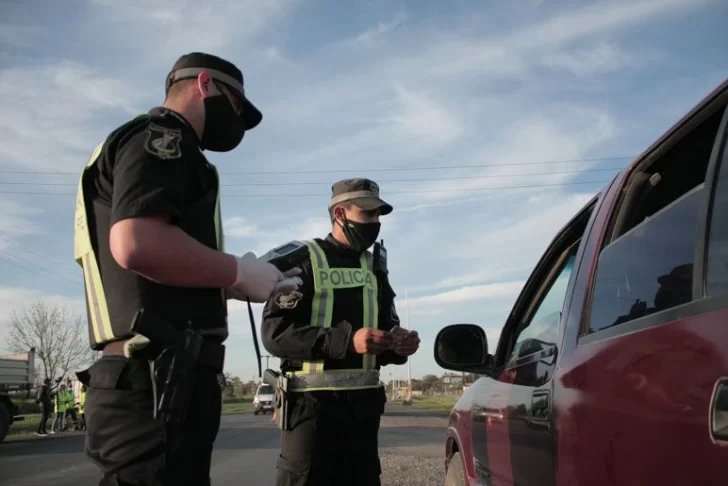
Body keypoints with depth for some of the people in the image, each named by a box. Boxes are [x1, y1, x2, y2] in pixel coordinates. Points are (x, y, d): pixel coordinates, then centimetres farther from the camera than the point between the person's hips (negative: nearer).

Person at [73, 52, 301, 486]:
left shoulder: (152, 145, 24)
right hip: (159, 379, -10)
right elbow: (138, 244, -24)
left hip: (157, 377, 10)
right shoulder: (160, 137, -5)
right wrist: (239, 272, -12)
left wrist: (230, 285, 15)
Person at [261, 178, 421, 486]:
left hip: (364, 403, 6)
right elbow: (274, 332, -15)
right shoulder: (303, 261, -4)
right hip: (314, 401, -6)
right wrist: (346, 340, -25)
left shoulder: (375, 268, 16)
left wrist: (398, 346, -2)